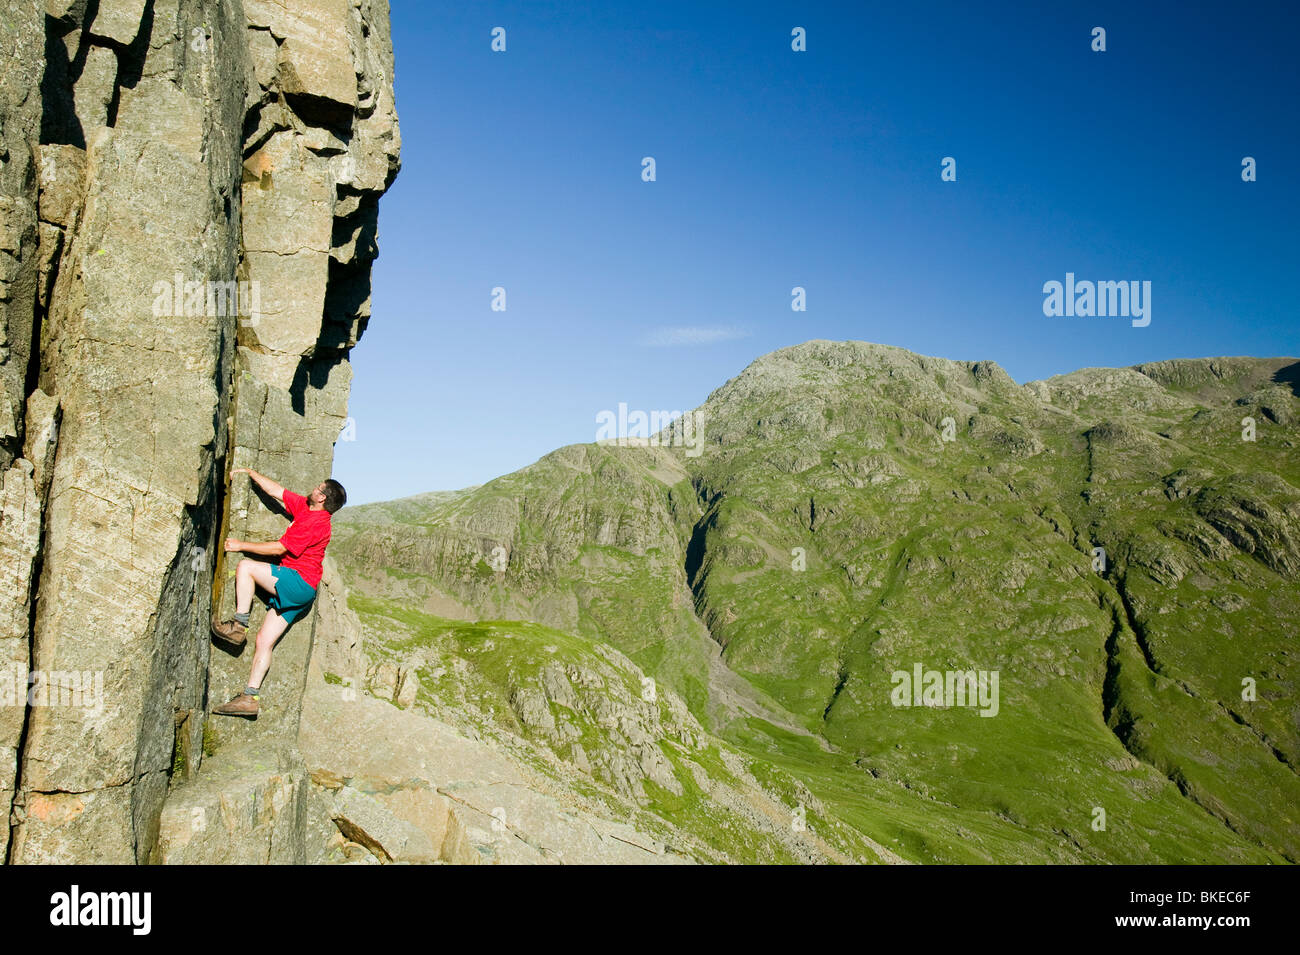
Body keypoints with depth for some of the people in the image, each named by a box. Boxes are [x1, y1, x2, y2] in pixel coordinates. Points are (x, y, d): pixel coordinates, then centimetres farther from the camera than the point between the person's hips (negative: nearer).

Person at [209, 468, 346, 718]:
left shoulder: (315, 522, -15)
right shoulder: (303, 507, 13)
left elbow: (279, 548, -15)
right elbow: (276, 491, 23)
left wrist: (241, 545, -6)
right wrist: (250, 472, 24)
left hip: (299, 584, -9)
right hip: (289, 590, 9)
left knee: (246, 566, -14)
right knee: (265, 641, 4)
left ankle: (238, 626, -9)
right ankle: (250, 698, 2)